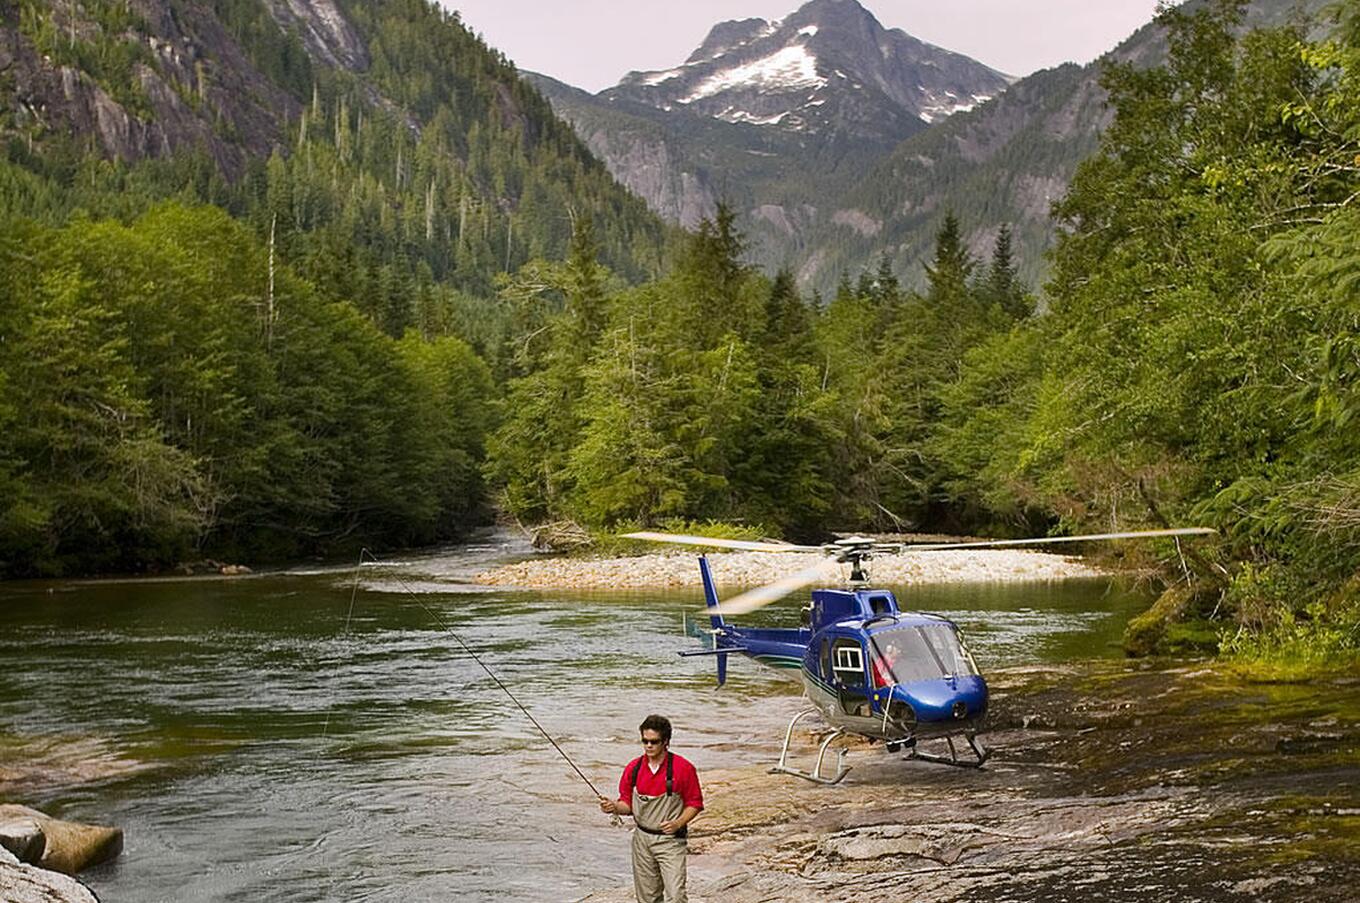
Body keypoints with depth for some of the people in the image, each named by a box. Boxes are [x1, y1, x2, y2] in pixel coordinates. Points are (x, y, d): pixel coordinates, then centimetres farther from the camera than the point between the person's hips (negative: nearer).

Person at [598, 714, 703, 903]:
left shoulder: (683, 768, -10)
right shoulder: (634, 768, 2)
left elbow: (695, 803, -3)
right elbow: (628, 804, 9)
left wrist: (678, 823, -19)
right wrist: (615, 807, -13)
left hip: (671, 840, -4)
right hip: (642, 839, 4)